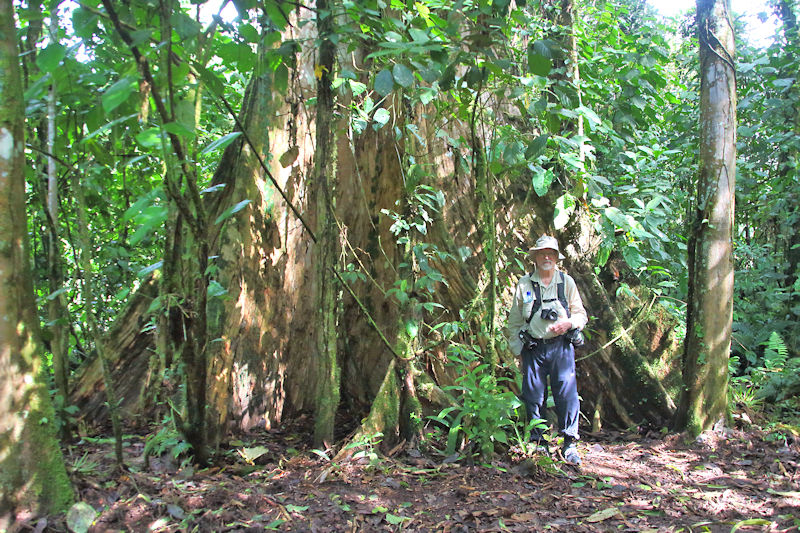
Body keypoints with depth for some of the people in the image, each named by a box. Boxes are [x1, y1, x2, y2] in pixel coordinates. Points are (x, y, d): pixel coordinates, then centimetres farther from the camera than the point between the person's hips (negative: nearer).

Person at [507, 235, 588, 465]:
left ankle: (569, 444, 6)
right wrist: (517, 349, 7)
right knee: (533, 396, 2)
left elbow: (581, 314, 11)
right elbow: (514, 321, 11)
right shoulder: (524, 284, 7)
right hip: (533, 348, 0)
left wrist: (568, 323, -11)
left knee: (567, 394, -5)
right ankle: (539, 443, 14)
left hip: (561, 346, 0)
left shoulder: (566, 282, 8)